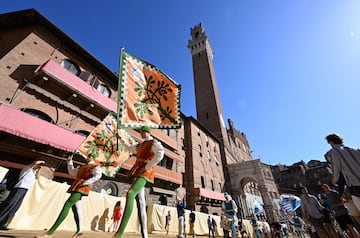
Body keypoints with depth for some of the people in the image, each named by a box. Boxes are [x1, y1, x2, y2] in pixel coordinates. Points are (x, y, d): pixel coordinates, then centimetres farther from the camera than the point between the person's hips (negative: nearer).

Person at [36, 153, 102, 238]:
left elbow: (98, 175, -21)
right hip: (75, 187, 9)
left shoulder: (95, 166, -2)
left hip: (82, 188, -9)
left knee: (67, 205, -18)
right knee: (75, 208, 13)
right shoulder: (82, 166, 26)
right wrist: (70, 161, 29)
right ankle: (79, 230, 24)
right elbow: (72, 172, 36)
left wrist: (86, 182, -27)